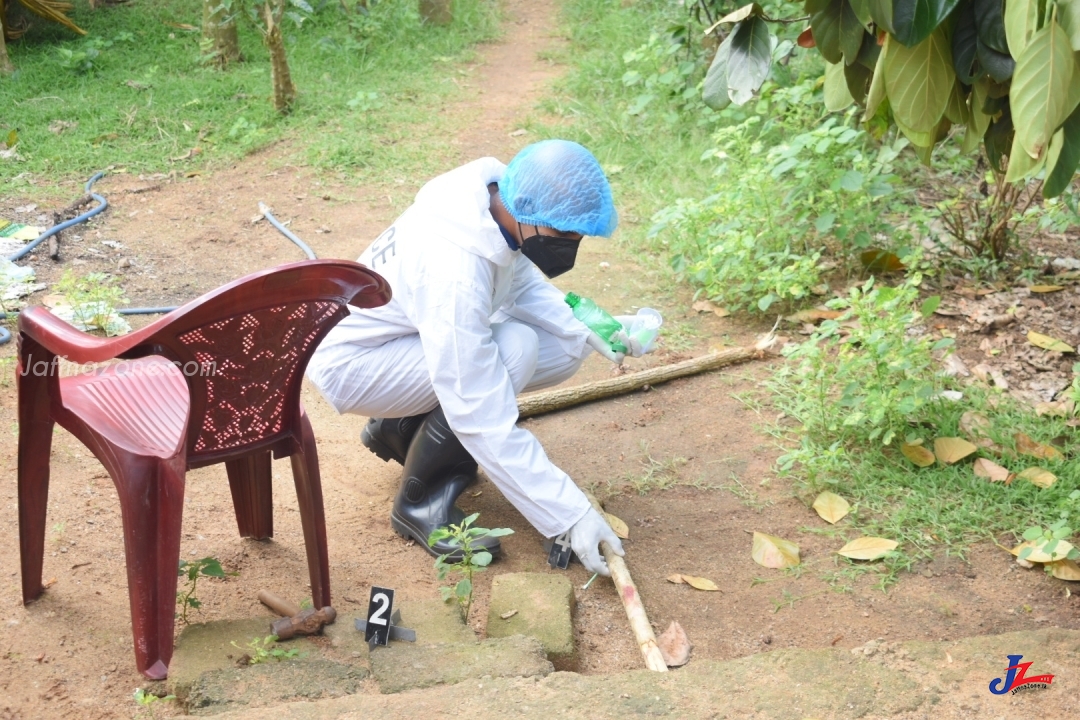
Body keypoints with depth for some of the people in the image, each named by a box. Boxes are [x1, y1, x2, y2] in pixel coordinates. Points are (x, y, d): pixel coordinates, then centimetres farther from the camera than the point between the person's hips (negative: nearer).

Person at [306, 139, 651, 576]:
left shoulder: (496, 188, -15)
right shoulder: (454, 276, -37)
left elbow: (521, 282, 5)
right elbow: (488, 425, -35)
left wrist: (584, 331, -12)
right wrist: (570, 516, -32)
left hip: (413, 334, 8)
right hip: (351, 360, -8)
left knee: (564, 351, -5)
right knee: (512, 350, -30)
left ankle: (404, 428, 10)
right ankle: (420, 502, -11)